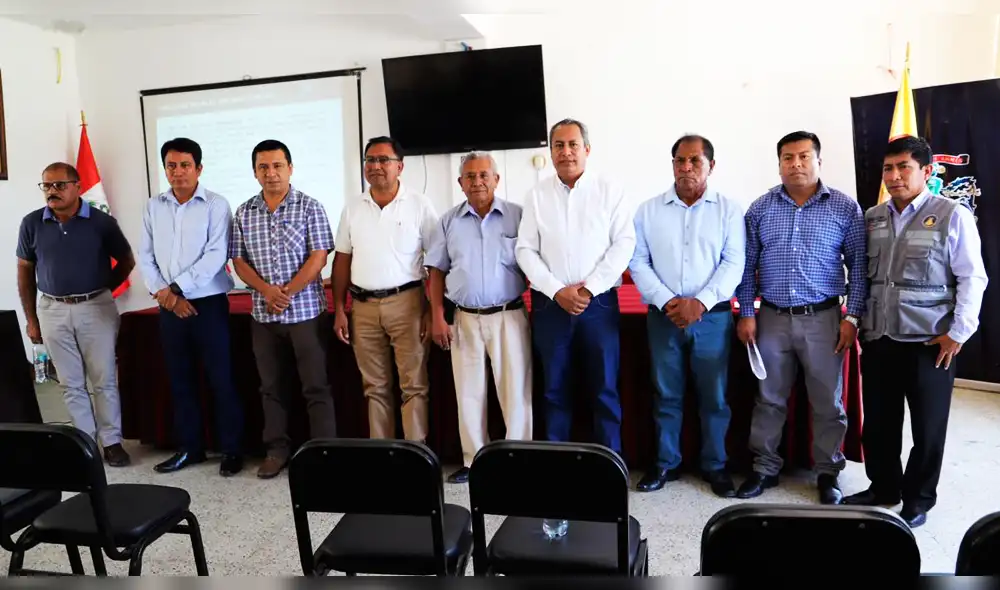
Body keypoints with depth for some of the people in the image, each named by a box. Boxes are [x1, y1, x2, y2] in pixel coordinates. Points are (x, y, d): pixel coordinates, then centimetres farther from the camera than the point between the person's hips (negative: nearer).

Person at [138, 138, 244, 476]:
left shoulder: (215, 205, -5)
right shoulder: (153, 207, 9)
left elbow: (216, 256, -13)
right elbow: (145, 257, 7)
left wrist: (177, 287, -15)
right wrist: (163, 293, -7)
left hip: (208, 303, -4)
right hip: (169, 307, 5)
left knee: (221, 379, 0)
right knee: (180, 380, 12)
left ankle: (232, 449, 11)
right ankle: (189, 448, 24)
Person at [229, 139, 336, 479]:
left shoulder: (310, 207, -3)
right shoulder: (243, 214, 8)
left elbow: (318, 258, -9)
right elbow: (239, 261, 6)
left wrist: (286, 293, -15)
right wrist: (267, 291, -11)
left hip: (306, 311, -4)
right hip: (263, 315, 4)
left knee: (316, 386, 1)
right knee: (271, 386, 12)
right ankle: (277, 450, 24)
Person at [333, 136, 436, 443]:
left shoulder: (419, 205, -3)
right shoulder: (352, 209, 9)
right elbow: (342, 260, 12)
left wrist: (433, 310, -9)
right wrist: (339, 310, 6)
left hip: (406, 303, -4)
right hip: (363, 306, 4)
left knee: (413, 385, 0)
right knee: (375, 386, 11)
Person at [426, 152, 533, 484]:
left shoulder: (518, 216, 0)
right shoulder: (449, 221, 7)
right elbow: (437, 271, 8)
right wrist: (437, 316, 0)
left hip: (509, 316, -2)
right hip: (464, 318, 3)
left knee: (515, 391, 1)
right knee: (469, 393, 9)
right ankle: (474, 461, 20)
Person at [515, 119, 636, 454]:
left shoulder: (609, 191, 2)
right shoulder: (537, 195, 7)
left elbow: (624, 243, -4)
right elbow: (525, 250, 2)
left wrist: (590, 289, -12)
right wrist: (557, 290, -10)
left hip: (599, 302, -1)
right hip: (550, 303, 2)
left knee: (605, 388, 4)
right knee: (554, 389, 9)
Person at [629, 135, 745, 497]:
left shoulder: (727, 210, 3)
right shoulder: (649, 210, 5)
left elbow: (733, 263, -4)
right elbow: (638, 262, 0)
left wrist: (700, 303, -16)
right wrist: (666, 302, -12)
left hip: (712, 316, -1)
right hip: (663, 315, 1)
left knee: (714, 396, 7)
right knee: (666, 395, 9)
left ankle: (715, 466, 21)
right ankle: (666, 464, 22)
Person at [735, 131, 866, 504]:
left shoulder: (846, 208, 0)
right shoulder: (760, 208, 3)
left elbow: (858, 266, 2)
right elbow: (747, 265, 6)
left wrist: (852, 317, -5)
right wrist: (746, 314, 0)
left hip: (823, 319, -1)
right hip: (772, 318, 1)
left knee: (828, 402, 8)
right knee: (769, 399, 10)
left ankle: (828, 472, 25)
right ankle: (765, 468, 24)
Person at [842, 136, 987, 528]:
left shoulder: (952, 215, -6)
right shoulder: (872, 218, 9)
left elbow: (972, 278, -7)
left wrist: (958, 332, -11)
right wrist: (858, 321, 6)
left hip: (930, 342, -4)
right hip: (878, 339, 4)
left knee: (927, 426, 9)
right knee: (877, 421, 13)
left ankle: (918, 499, 25)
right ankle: (882, 487, 31)